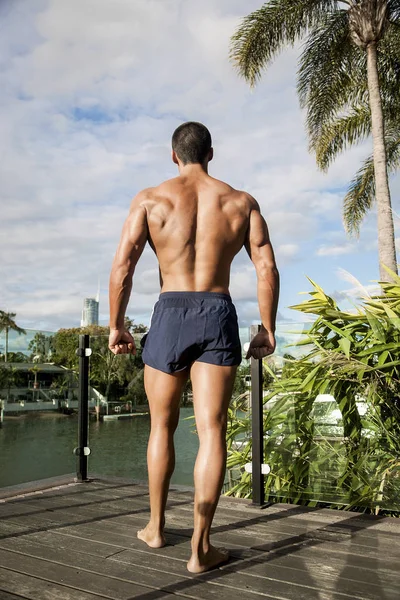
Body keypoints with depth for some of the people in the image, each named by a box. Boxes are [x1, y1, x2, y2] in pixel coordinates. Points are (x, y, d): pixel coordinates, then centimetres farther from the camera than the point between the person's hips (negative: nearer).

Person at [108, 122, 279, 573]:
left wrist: (116, 326, 5)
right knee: (212, 430, 0)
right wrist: (267, 330, 9)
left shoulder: (150, 199, 5)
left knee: (162, 426, 15)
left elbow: (121, 268, -4)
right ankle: (200, 548, 2)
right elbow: (267, 270, 3)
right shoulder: (241, 202, 9)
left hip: (169, 315, 0)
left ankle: (156, 527, 30)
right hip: (219, 316, 1)